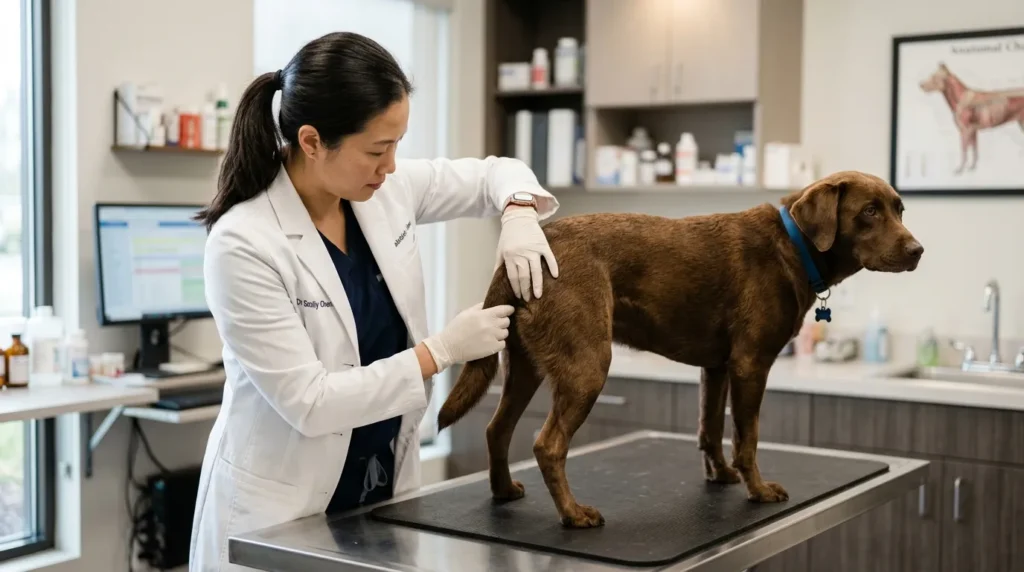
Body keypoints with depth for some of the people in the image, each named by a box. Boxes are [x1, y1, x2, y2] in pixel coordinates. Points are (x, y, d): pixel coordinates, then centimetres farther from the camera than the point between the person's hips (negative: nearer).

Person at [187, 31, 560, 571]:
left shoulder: (387, 189, -6)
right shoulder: (243, 244, -23)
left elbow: (496, 171, 10)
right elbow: (309, 402, -23)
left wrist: (519, 213, -12)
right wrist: (441, 351, -21)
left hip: (383, 485, 6)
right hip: (279, 510, -5)